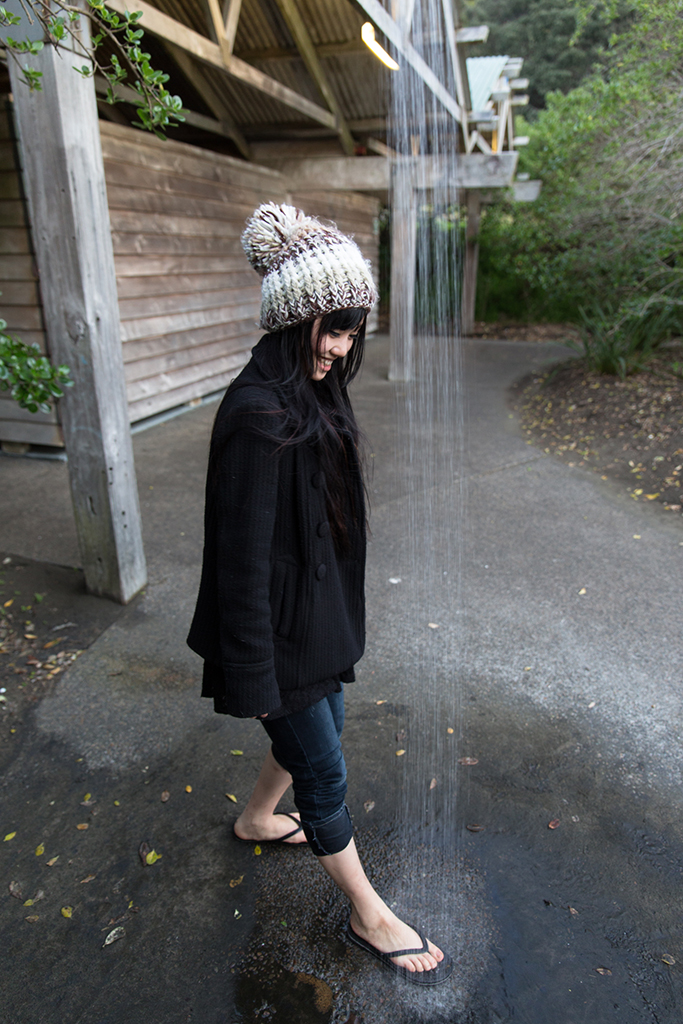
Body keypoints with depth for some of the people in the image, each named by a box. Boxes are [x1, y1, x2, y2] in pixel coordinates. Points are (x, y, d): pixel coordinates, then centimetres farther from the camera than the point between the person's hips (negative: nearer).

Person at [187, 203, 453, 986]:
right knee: (323, 770, 10)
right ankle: (368, 915, 35)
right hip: (279, 624, -9)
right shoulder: (257, 415, -28)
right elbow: (242, 557, -25)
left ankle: (257, 819, 56)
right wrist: (255, 676, -17)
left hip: (319, 606, 9)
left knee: (320, 724, 27)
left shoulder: (311, 392, 1)